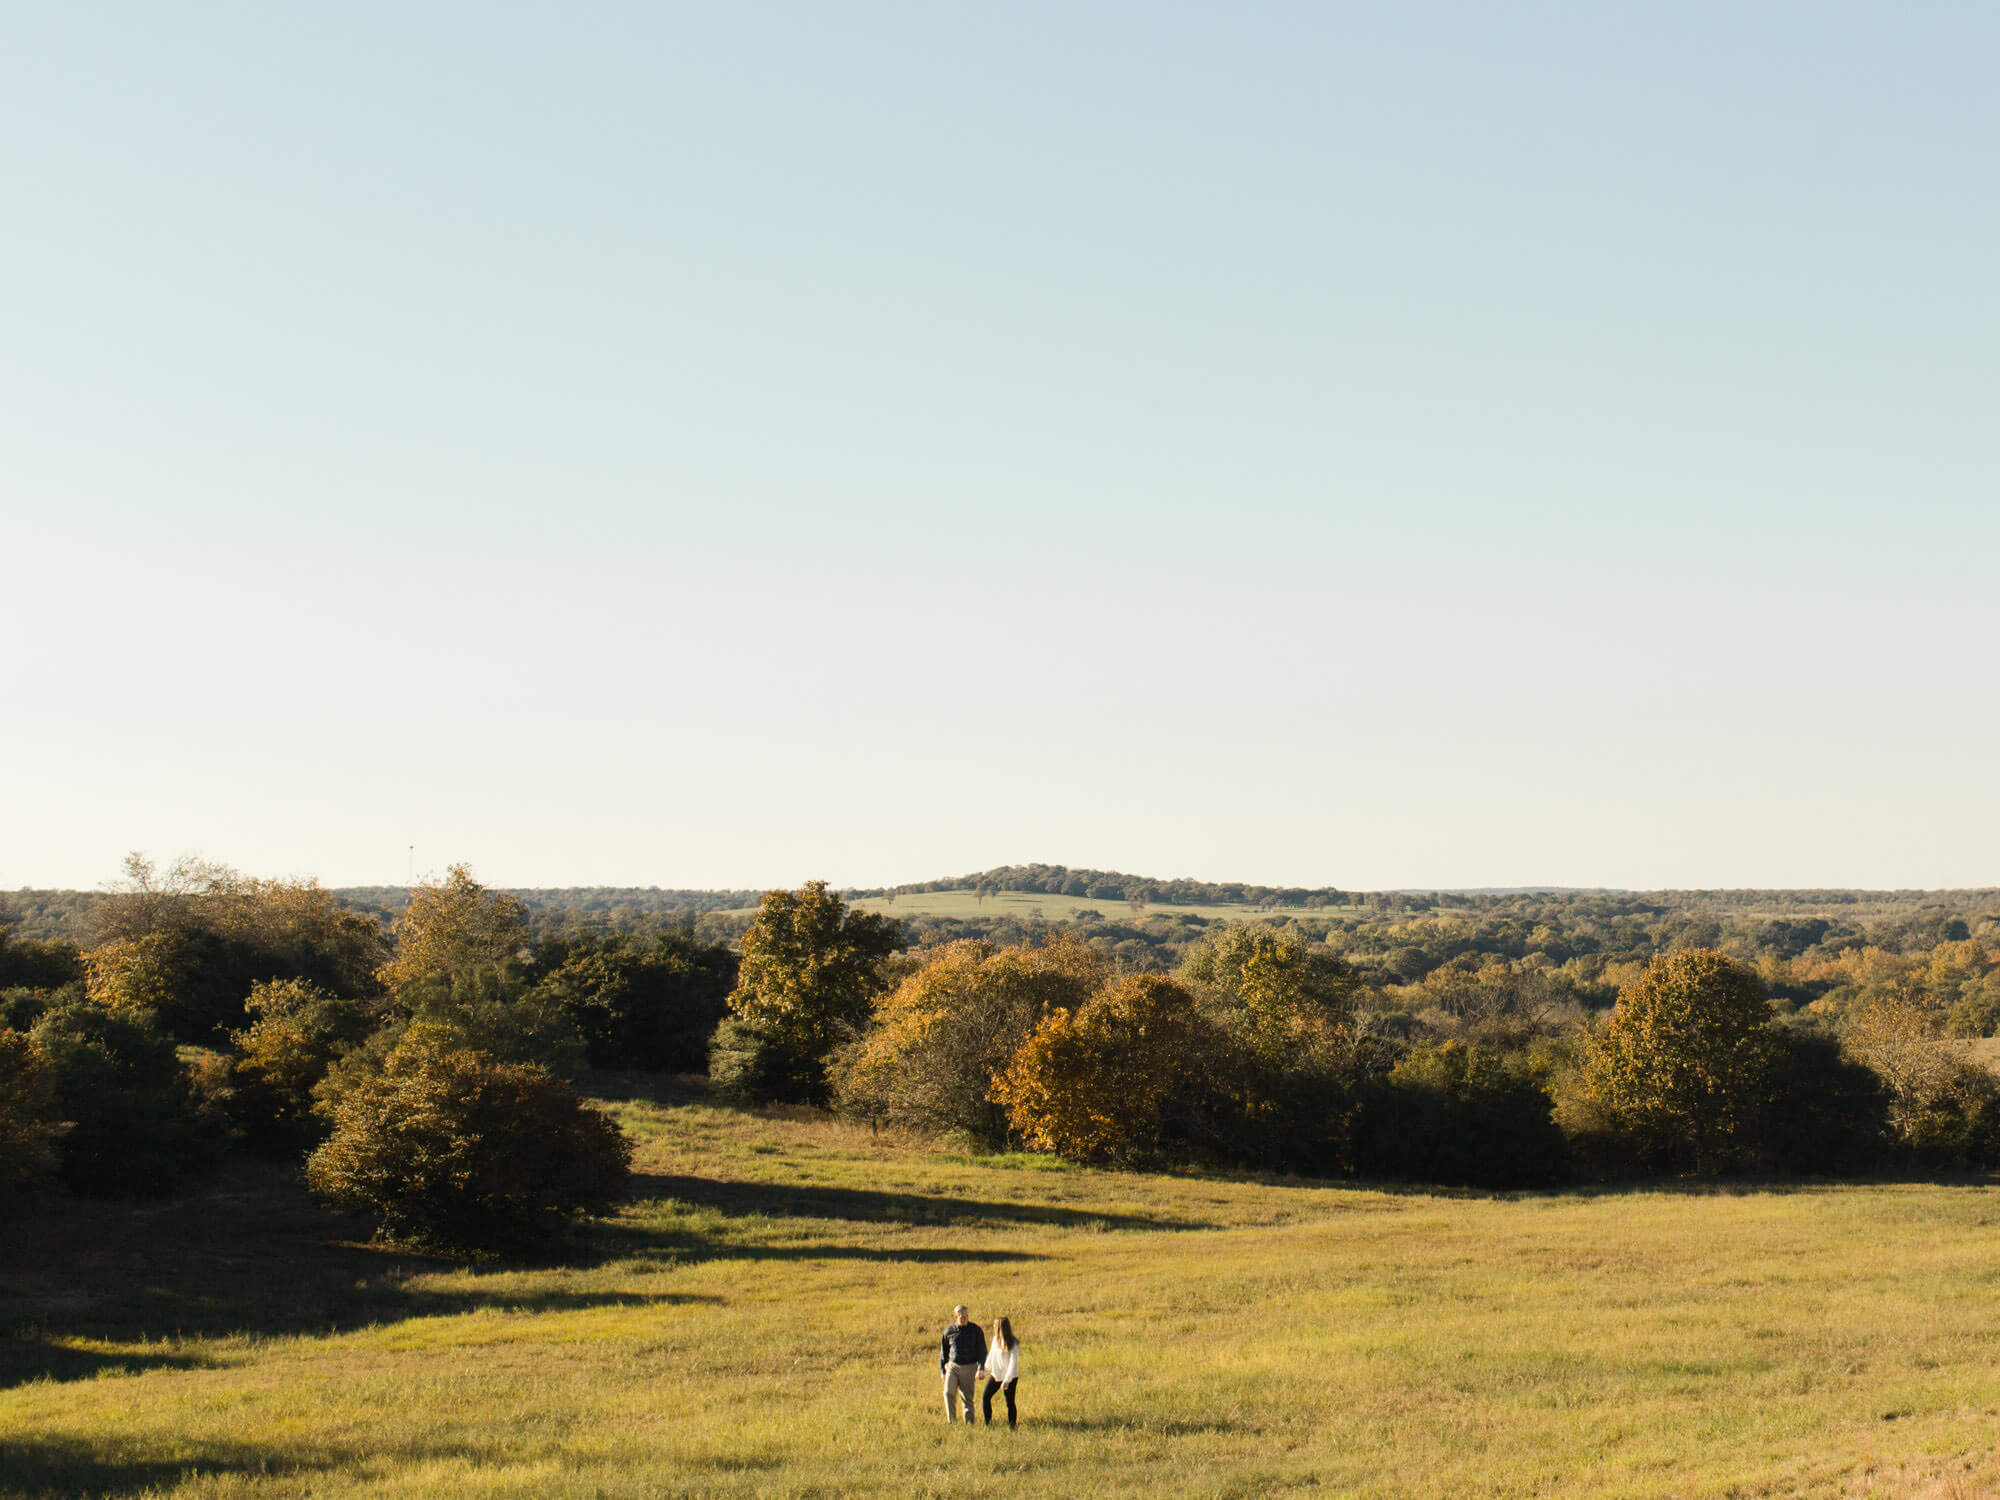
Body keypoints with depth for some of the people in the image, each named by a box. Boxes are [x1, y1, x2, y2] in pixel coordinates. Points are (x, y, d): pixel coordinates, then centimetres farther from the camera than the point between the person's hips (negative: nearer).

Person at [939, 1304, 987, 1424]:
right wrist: (942, 1371, 13)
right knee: (948, 1393, -16)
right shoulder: (949, 1331, 2)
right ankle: (952, 1422, -11)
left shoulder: (975, 1330, -3)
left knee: (967, 1398, 2)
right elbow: (943, 1352, 13)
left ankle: (970, 1423, 15)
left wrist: (980, 1369, -14)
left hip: (969, 1368, -1)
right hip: (952, 1366, 1)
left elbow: (982, 1351, -3)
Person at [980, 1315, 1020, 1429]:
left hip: (1009, 1377, -7)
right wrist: (985, 1371, 22)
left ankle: (1011, 1425, 11)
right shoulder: (996, 1339, 4)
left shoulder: (1012, 1344, -17)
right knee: (985, 1398, 3)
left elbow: (1013, 1363, -20)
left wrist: (1006, 1381, -25)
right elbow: (991, 1356, 18)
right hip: (995, 1375, 7)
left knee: (1010, 1403, -2)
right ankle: (988, 1423, 16)